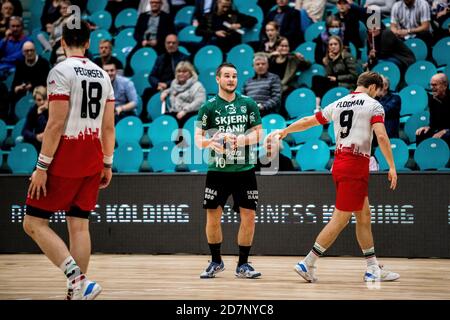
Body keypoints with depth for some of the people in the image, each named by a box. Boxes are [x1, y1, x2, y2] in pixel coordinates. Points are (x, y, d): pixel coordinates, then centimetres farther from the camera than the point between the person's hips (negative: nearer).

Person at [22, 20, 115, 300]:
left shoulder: (61, 71, -10)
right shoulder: (102, 74, 11)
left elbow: (56, 123, -16)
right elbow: (109, 126, 11)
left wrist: (42, 167, -14)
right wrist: (107, 164, 18)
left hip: (65, 158, -7)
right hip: (92, 161, 7)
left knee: (34, 223, -1)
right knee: (79, 225, 10)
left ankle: (78, 280, -16)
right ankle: (78, 291, 9)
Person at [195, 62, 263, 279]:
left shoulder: (248, 104, 5)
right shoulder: (209, 106, 1)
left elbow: (258, 133, 3)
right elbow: (198, 139, -1)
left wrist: (240, 140, -17)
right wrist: (210, 142, -24)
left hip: (244, 169, 1)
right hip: (218, 170, -1)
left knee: (248, 216, -3)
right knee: (213, 216, 0)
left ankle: (243, 265, 9)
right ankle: (216, 262, 18)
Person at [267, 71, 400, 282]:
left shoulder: (338, 104, 15)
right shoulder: (373, 105, -3)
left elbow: (308, 121, 22)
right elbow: (381, 136, -15)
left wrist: (283, 131, 35)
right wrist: (392, 166, -11)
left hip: (339, 161, 8)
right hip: (356, 164, -8)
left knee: (364, 215, 13)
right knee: (340, 219, -4)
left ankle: (373, 270, 16)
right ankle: (307, 264, -6)